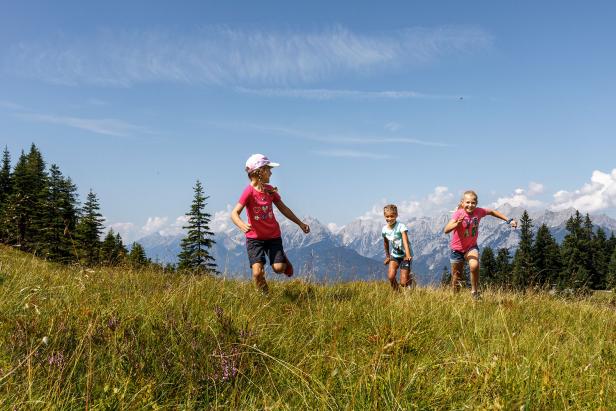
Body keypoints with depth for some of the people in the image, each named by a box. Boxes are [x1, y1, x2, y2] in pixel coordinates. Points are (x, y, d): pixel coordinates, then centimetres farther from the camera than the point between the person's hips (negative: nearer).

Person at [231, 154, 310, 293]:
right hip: (254, 237, -4)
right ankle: (265, 295, 11)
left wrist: (300, 223, 19)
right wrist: (243, 226, -45)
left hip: (273, 235, 4)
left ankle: (283, 260, 27)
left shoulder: (270, 190, 2)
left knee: (278, 268, -8)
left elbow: (283, 208, 15)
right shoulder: (249, 191, -16)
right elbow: (234, 213, -24)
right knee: (257, 272, -15)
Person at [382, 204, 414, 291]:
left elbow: (405, 241, -32)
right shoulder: (384, 229, -4)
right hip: (394, 255, 4)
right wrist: (387, 256, 24)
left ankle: (409, 277, 28)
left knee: (403, 283, -7)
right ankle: (395, 292, 8)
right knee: (391, 277, -18)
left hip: (404, 255, -4)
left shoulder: (401, 227, -20)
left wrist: (408, 255, -46)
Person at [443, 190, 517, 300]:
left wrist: (508, 220, 9)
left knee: (474, 266, -29)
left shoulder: (479, 211, -12)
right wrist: (457, 223, -54)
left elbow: (492, 212, 10)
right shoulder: (459, 214, -24)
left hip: (471, 247, 2)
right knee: (456, 278, 8)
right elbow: (446, 230, -36)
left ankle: (474, 291, -7)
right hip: (457, 249, -2)